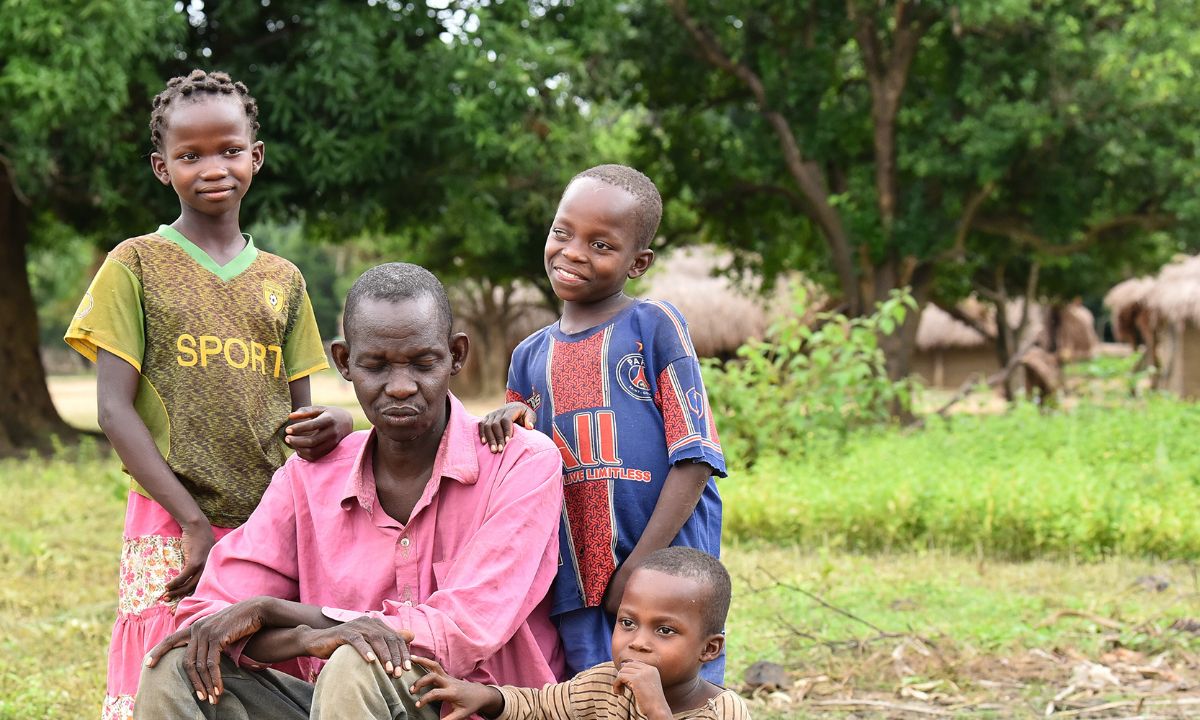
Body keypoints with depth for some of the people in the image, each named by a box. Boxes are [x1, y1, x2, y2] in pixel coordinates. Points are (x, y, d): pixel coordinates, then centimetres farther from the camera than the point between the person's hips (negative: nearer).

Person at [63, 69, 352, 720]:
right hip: (170, 528, -3)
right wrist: (195, 523, -12)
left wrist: (327, 427, -12)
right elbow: (114, 409, -4)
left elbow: (296, 411, 14)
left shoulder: (282, 279, 13)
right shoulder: (137, 264, 2)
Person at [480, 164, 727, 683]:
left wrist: (639, 567, -15)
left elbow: (693, 459, -8)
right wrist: (512, 426, -3)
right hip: (578, 600, 4)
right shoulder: (530, 355, 13)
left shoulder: (655, 327, -3)